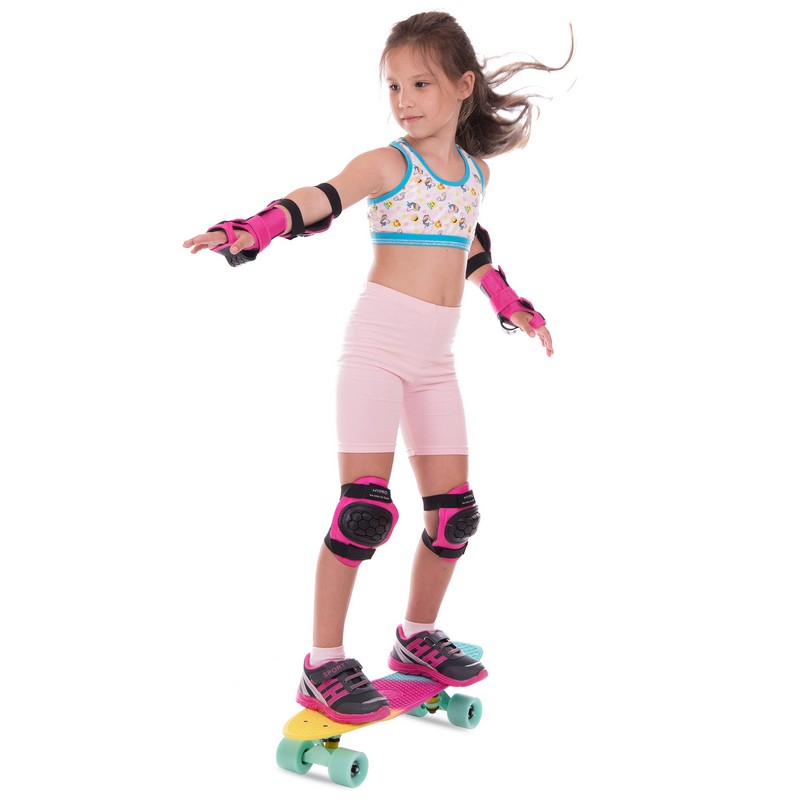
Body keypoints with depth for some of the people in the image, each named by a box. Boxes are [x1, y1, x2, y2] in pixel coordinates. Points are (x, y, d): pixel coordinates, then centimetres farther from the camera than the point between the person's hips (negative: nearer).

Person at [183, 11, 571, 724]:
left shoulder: (475, 171, 14)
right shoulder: (386, 164, -3)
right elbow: (319, 202, -18)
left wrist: (510, 304, 36)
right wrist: (252, 230, -36)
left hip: (436, 354, 6)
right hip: (379, 338, -6)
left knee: (454, 508, 8)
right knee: (366, 503, -12)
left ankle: (418, 636, 28)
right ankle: (324, 665, -1)